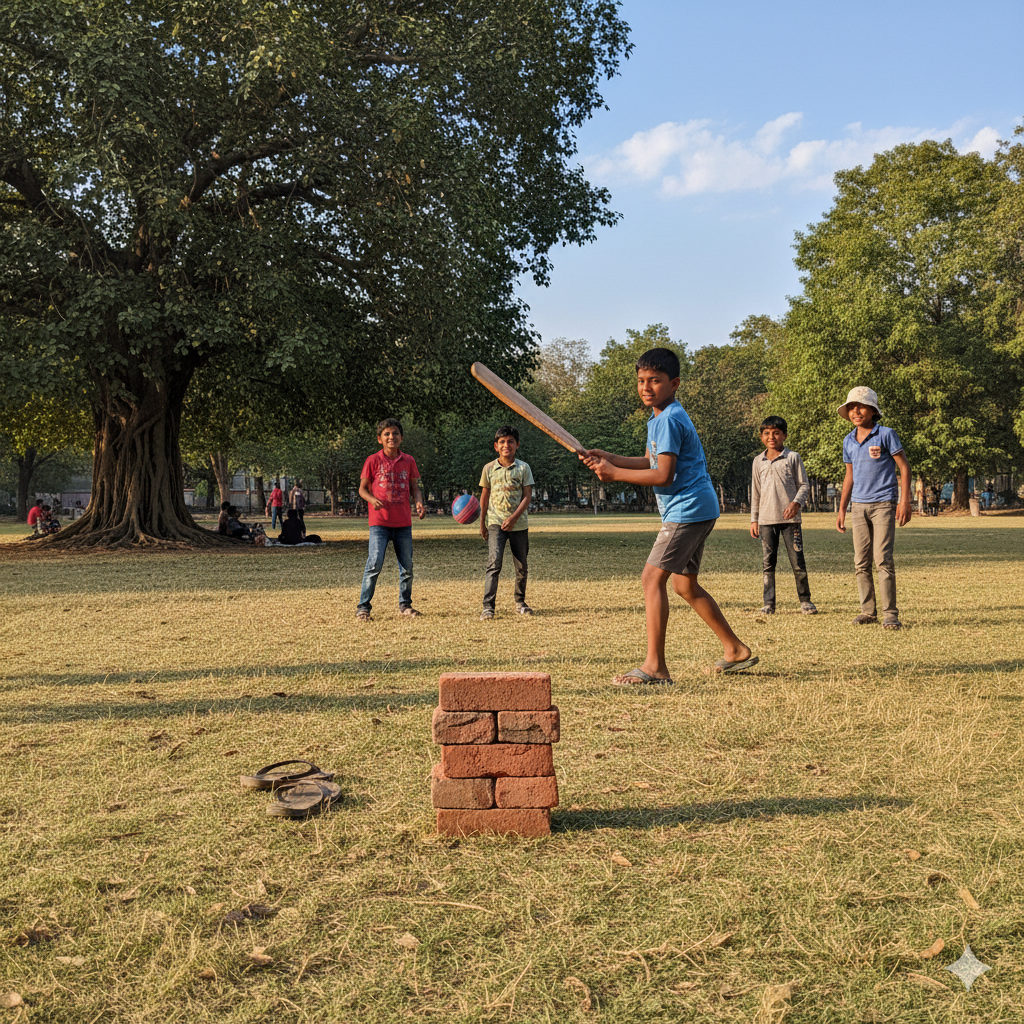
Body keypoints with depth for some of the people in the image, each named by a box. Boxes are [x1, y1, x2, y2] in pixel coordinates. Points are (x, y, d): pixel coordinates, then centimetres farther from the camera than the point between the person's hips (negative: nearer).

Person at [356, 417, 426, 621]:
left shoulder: (408, 461, 8)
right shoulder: (373, 461, -1)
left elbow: (414, 488, 12)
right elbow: (362, 488, 2)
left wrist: (419, 503, -9)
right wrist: (372, 499, -19)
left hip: (403, 522, 4)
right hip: (379, 522, -4)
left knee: (407, 566, 8)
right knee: (375, 564, -10)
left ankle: (405, 604, 24)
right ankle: (363, 607, -1)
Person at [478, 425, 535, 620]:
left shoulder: (524, 468, 2)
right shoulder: (489, 469, 4)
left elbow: (527, 495, -3)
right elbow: (484, 496, 11)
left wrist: (514, 518, -14)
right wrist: (482, 523, 11)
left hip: (519, 524, 1)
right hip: (495, 523, -1)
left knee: (521, 566, 9)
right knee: (494, 563, -15)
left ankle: (520, 603, 26)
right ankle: (488, 607, -17)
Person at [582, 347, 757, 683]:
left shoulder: (668, 420, -15)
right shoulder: (658, 418, 17)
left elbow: (663, 476, -20)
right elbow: (652, 463, 23)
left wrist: (615, 474, -14)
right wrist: (609, 458, 11)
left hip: (688, 508, -11)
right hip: (695, 509, 11)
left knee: (653, 577, -14)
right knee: (684, 584, 18)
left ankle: (654, 666, -18)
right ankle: (735, 650, 27)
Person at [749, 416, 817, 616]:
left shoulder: (792, 458, 3)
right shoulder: (758, 462, 12)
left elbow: (804, 485, 4)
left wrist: (797, 502, -14)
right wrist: (754, 519, 13)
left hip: (790, 518, -2)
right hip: (767, 519, 3)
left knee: (797, 560, -2)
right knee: (768, 563, 3)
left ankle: (805, 600, 10)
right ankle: (769, 603, 8)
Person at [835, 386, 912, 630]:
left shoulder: (886, 434, -5)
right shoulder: (849, 441, 11)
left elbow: (904, 467, -4)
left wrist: (905, 501, -11)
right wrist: (841, 509, 16)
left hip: (883, 504, -5)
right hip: (859, 506, 6)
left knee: (883, 559, -10)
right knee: (861, 562, 5)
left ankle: (890, 613, -5)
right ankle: (868, 611, 14)